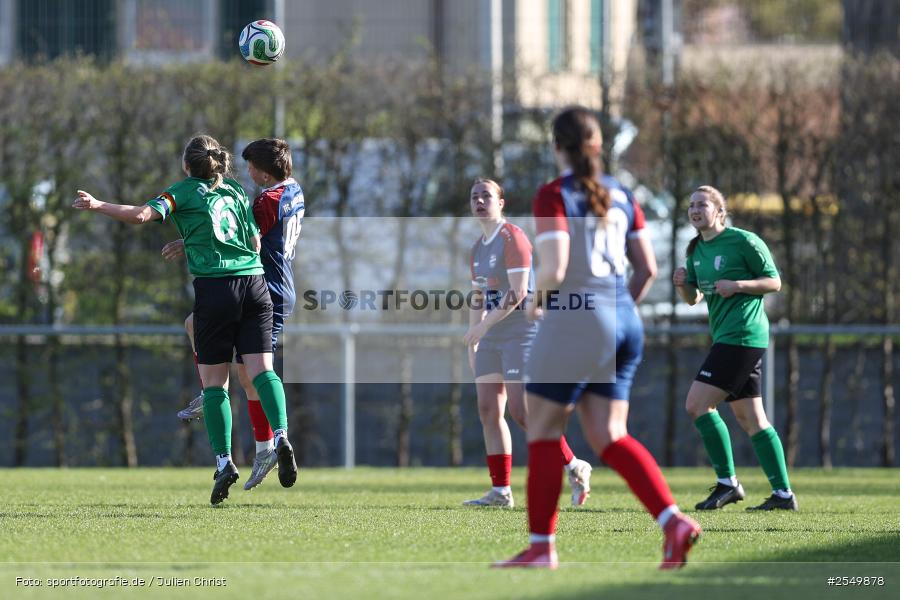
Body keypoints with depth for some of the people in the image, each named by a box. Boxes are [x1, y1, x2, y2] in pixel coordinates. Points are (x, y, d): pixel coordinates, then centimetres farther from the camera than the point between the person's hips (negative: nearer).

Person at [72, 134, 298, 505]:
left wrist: (97, 206, 2)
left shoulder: (183, 192, 4)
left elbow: (141, 215, -10)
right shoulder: (234, 191, 19)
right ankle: (281, 435, -26)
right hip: (255, 284, 4)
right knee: (261, 368, -4)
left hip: (215, 288, -4)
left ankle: (223, 461, -5)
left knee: (213, 380, 2)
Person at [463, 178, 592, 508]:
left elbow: (518, 291, -18)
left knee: (520, 410, -13)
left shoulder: (512, 237, -10)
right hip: (491, 335, 9)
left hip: (519, 329, -9)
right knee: (488, 410, 1)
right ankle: (501, 491, 3)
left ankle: (574, 468, 0)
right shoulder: (478, 248, 17)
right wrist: (472, 343, 19)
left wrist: (484, 324, -21)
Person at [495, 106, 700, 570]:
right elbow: (647, 268, 11)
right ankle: (674, 522, -12)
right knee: (609, 438, 6)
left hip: (574, 324, -7)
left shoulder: (554, 196, -10)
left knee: (542, 432, 7)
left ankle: (542, 546, 11)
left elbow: (553, 267, -19)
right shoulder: (620, 196, 10)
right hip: (624, 324, 7)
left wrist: (536, 301, 0)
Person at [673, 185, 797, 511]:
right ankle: (783, 493, 10)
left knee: (697, 405, -12)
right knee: (752, 419, 8)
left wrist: (737, 285, -19)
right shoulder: (697, 250, 14)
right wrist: (683, 284, 0)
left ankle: (727, 482, -5)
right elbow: (694, 298, 21)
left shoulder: (743, 241, -9)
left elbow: (774, 282, -6)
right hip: (726, 337, 9)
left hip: (743, 335, -9)